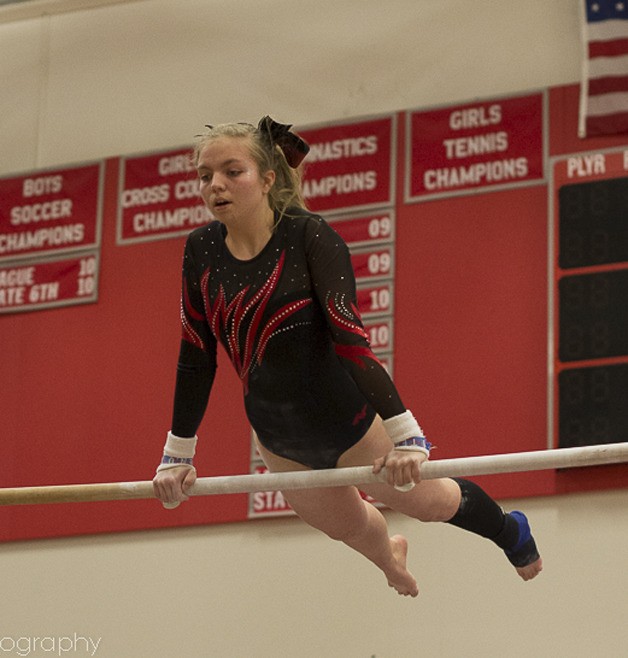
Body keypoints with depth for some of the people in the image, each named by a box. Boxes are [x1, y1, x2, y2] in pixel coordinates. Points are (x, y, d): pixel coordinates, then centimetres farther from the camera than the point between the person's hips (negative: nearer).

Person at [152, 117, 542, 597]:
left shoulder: (310, 237, -21)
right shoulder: (201, 250, -9)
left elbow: (349, 336, -28)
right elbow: (196, 358, 0)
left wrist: (405, 435, -34)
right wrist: (177, 456, 3)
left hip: (342, 414, -4)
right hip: (277, 436, 5)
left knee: (426, 501, 15)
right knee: (344, 526, 25)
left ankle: (510, 531, 49)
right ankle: (388, 555, 63)